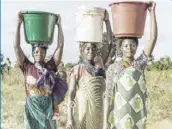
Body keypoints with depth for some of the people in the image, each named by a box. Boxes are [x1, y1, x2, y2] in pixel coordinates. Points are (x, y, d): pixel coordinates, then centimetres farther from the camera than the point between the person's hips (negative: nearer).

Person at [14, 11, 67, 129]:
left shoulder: (50, 66, 4)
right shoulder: (27, 67, 4)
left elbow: (60, 45, 2)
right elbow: (16, 46, -1)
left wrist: (59, 25, 1)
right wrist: (19, 24, -4)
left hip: (48, 107, 1)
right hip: (32, 107, -1)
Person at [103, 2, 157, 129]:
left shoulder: (140, 64, 4)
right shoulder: (113, 68, 1)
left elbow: (153, 39, -4)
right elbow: (108, 95, 1)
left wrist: (152, 12, -6)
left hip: (138, 118, 2)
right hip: (120, 117, -1)